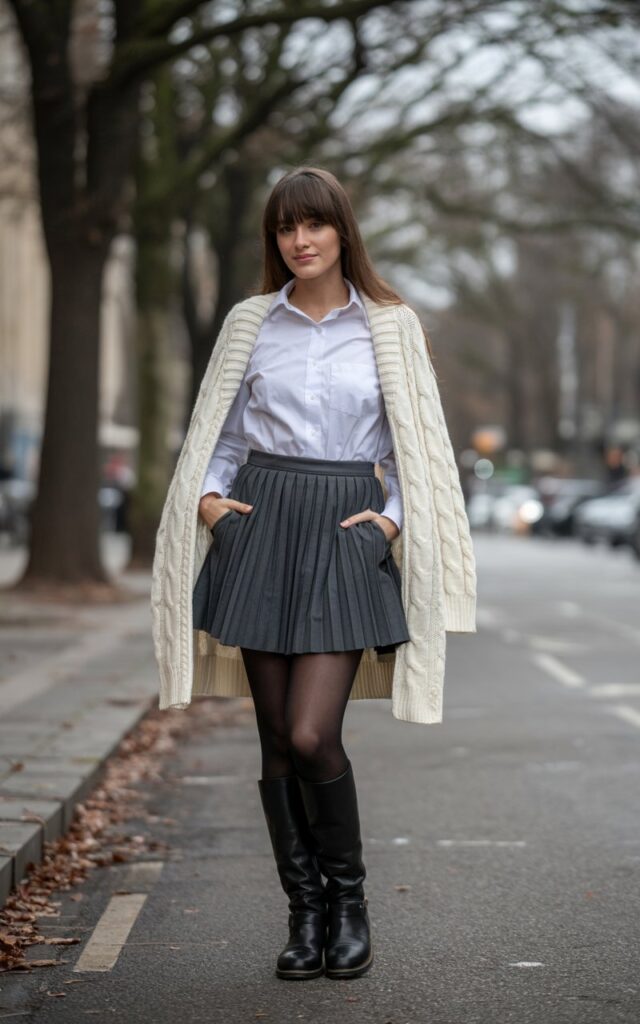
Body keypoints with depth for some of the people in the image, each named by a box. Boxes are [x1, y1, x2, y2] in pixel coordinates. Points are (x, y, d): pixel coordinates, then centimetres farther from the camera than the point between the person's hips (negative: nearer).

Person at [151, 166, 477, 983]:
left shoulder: (391, 327, 5)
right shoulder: (249, 323, 9)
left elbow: (417, 445, 8)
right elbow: (219, 429, 16)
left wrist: (392, 518, -6)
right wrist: (207, 494, 0)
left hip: (347, 534, -2)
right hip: (261, 528, 2)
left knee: (311, 734, -13)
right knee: (276, 739, 3)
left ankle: (348, 899, 9)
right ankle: (304, 912, 16)